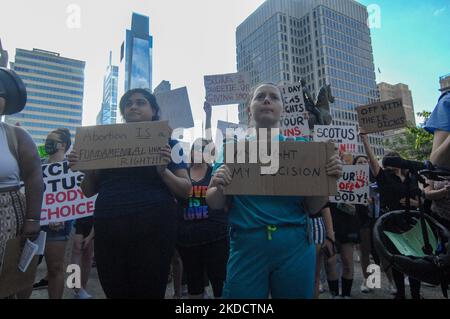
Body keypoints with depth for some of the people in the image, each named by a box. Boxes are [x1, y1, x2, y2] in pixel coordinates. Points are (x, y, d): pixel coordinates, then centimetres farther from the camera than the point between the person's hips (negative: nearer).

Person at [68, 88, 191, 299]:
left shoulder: (167, 143, 4)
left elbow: (185, 191, -1)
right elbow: (89, 191, 16)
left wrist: (164, 171, -18)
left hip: (152, 227, -3)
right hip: (108, 227, 4)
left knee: (148, 292, 6)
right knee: (114, 292, 13)